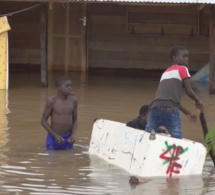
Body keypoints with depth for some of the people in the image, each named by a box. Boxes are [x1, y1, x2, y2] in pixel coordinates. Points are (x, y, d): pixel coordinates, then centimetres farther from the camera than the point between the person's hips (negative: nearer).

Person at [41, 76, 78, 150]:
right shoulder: (52, 101, -12)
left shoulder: (73, 100, -1)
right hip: (53, 138, -3)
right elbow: (43, 120, -7)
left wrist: (73, 135, -8)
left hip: (68, 139, 3)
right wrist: (55, 135, -16)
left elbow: (75, 120, 9)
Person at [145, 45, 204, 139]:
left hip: (155, 107, 6)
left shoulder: (166, 72, 30)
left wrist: (187, 113, 35)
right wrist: (198, 101, 24)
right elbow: (189, 91, 4)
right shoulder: (182, 69, 9)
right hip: (170, 110, -6)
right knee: (177, 139, -2)